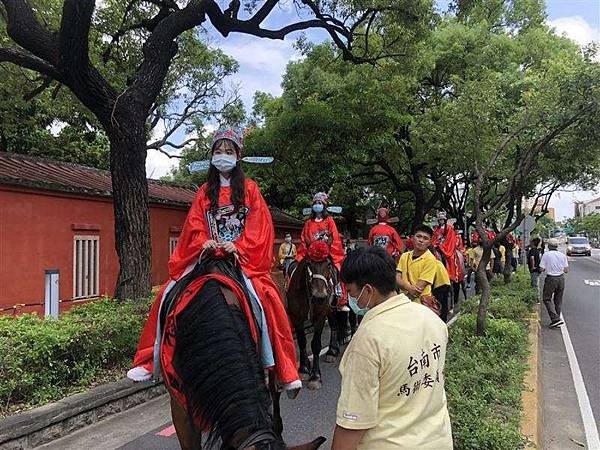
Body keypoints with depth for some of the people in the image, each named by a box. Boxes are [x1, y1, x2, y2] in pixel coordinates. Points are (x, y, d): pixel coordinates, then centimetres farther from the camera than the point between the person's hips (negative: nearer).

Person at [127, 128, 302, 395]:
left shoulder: (249, 189, 8)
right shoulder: (205, 192, 16)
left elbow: (259, 226, -3)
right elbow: (194, 225, 6)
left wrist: (238, 246, -18)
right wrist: (204, 243, -15)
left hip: (243, 257, -3)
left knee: (265, 299, -27)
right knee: (170, 295, -13)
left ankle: (286, 372, -16)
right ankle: (149, 362, 2)